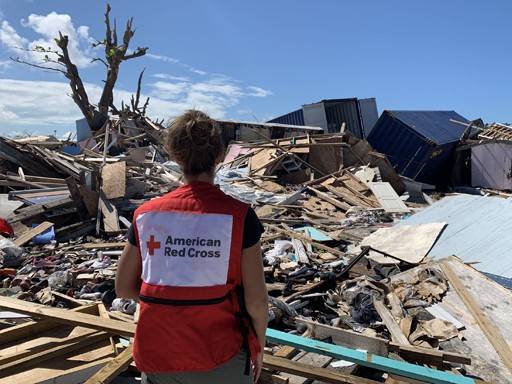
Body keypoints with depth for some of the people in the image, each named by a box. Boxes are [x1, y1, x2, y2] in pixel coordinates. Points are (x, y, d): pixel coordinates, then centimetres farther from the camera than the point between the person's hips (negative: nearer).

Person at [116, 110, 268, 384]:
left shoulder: (145, 215, -9)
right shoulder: (239, 215, -17)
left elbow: (123, 287, 2)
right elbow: (256, 300, -14)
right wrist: (259, 346, 4)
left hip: (158, 361, 2)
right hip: (220, 361, -1)